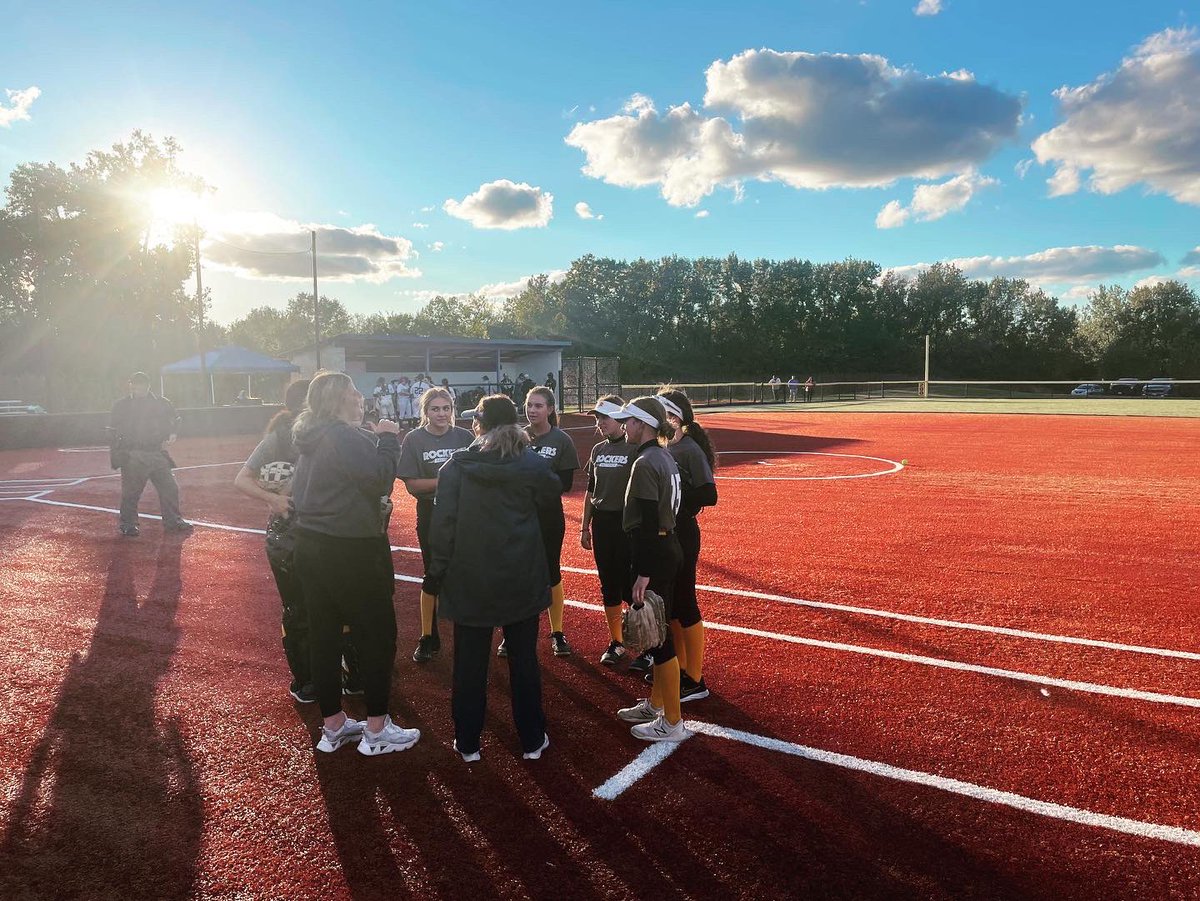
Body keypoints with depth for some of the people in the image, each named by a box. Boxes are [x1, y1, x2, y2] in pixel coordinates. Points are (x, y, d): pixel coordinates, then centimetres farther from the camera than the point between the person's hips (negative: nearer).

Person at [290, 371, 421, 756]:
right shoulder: (345, 435, -17)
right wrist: (388, 440, -11)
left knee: (324, 634, 13)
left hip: (312, 546, 9)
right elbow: (379, 477, -25)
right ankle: (377, 731, 10)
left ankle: (333, 726, 24)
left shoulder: (312, 439, 11)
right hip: (351, 550, -9)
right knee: (378, 635, 2)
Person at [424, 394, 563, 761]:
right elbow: (552, 523, 2)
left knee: (469, 663, 11)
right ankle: (532, 741, 22)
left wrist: (437, 573, 0)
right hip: (524, 580, 1)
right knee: (524, 661, 12)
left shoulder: (456, 467, -6)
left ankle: (467, 743, 23)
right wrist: (547, 571, 12)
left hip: (469, 580, -1)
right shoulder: (537, 466, -3)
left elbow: (444, 525, -8)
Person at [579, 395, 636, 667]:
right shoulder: (598, 450, 11)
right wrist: (585, 527, 15)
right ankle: (616, 643, 25)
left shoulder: (634, 450, -9)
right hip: (601, 524, 6)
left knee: (631, 587, -3)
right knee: (609, 586, 12)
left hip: (628, 525, -6)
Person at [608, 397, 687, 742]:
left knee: (657, 635, -1)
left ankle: (673, 723, 9)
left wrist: (643, 574, -22)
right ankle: (655, 704, 33)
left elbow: (647, 522, -22)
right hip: (669, 548, 10)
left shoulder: (645, 463, -18)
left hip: (654, 554, -10)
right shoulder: (665, 457, 12)